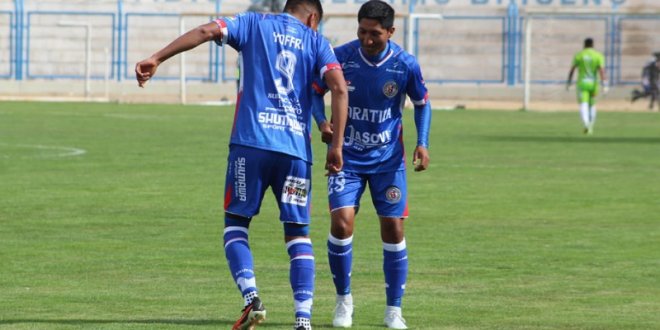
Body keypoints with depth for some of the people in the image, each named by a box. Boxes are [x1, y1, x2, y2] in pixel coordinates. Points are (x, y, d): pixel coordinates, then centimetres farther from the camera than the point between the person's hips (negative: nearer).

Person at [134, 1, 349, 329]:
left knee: (235, 223, 12)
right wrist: (336, 146, 0)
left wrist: (156, 59, -6)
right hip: (296, 149, 1)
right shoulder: (316, 42, 15)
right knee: (298, 234, 10)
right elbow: (339, 87, -1)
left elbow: (207, 31, -3)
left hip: (251, 143, -1)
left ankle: (251, 298, -9)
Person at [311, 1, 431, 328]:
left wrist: (422, 143, -9)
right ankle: (344, 300, 6)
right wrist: (322, 121, -20)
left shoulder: (406, 65, -11)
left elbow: (422, 104, 5)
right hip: (347, 156, -1)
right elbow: (315, 92, 1)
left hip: (388, 158, 1)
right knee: (341, 223, -15)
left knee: (393, 229, -1)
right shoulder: (340, 57, -13)